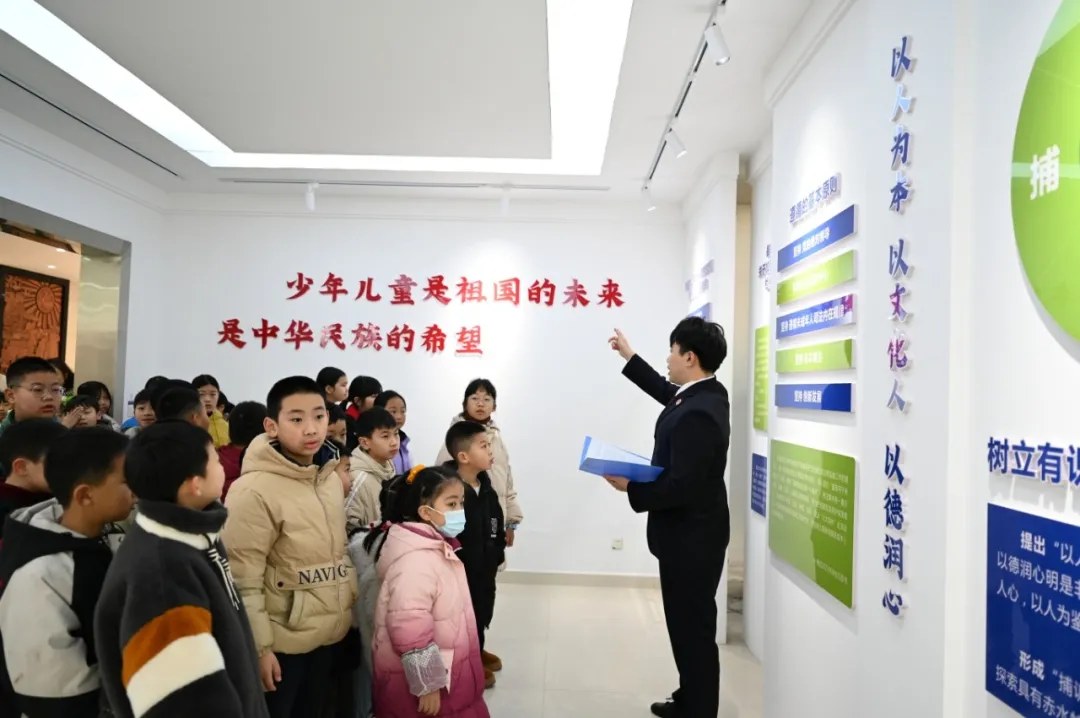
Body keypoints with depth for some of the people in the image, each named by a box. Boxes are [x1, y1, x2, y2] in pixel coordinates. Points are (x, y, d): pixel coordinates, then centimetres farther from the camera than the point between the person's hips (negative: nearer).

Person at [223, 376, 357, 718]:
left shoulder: (331, 478, 2)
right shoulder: (254, 491, -20)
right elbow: (242, 581, -19)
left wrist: (349, 608, 12)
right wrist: (259, 647, -16)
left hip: (328, 636, 7)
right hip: (282, 643, -7)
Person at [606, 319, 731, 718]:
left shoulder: (697, 414, -28)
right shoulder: (705, 393, 3)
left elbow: (681, 487, -30)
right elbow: (668, 392, 24)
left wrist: (630, 486, -19)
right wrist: (629, 356, 28)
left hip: (690, 539, -11)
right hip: (692, 534, 11)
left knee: (693, 630, 4)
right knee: (689, 625, 22)